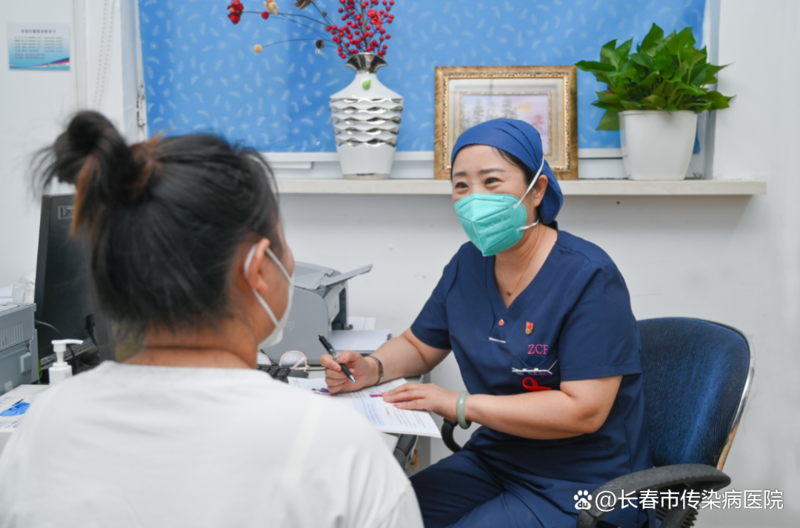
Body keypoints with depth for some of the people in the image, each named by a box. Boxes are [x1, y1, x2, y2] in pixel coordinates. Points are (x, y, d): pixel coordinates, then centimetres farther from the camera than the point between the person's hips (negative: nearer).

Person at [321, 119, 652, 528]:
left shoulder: (588, 278, -19)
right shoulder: (469, 264, 3)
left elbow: (584, 410, -25)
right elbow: (419, 345, 16)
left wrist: (460, 405, -25)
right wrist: (372, 368, -7)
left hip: (578, 487, -6)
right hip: (493, 460, 7)